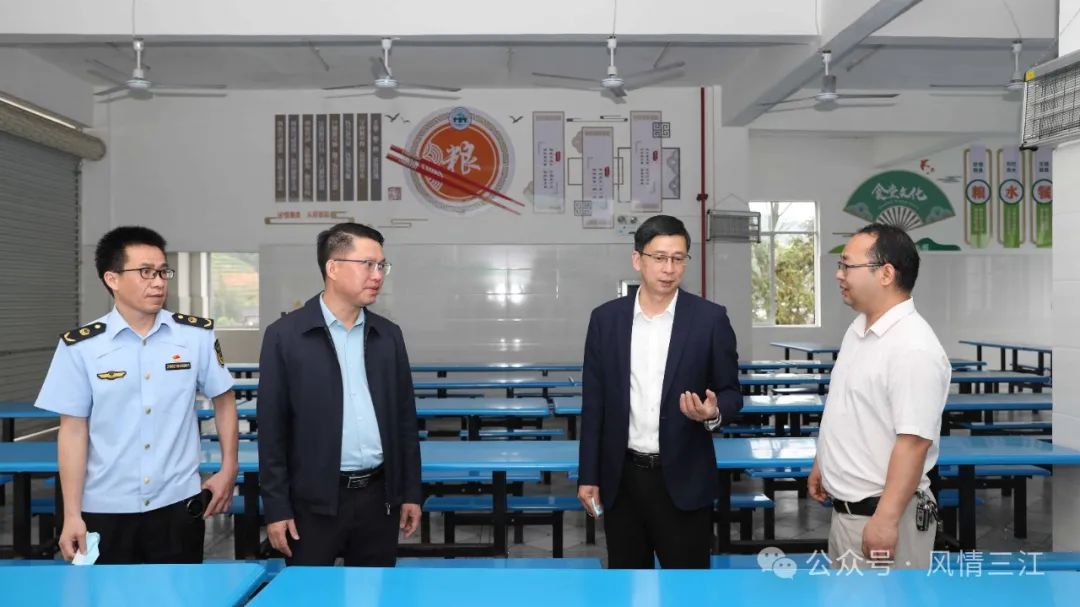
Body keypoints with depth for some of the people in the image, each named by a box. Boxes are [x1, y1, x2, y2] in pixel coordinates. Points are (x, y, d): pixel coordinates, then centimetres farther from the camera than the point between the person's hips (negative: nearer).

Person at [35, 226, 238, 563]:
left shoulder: (198, 336, -3)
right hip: (106, 510, 0)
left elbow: (223, 399, 10)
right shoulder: (80, 347, -5)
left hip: (178, 504, 1)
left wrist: (229, 469, 6)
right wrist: (72, 514, -3)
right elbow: (73, 430, -1)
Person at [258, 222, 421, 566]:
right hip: (314, 500, -3)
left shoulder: (388, 335, 6)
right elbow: (272, 428, -5)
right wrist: (276, 508, -7)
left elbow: (404, 418, 10)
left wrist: (410, 491, 8)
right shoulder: (285, 335, -6)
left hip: (378, 494, 4)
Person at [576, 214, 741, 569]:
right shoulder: (606, 318, 1)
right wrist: (588, 476, 2)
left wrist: (713, 413, -22)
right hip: (622, 477, 2)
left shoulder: (710, 318, -5)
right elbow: (594, 403, 3)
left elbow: (730, 391, 2)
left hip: (683, 479, -2)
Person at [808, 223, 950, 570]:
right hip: (845, 505, 9)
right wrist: (822, 463, 21)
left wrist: (886, 519, -26)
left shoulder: (913, 348, -23)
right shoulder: (859, 329, 7)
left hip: (881, 511, -9)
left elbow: (913, 442, -26)